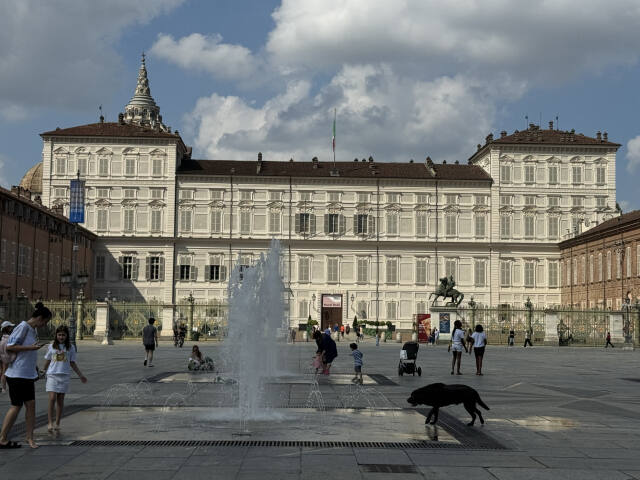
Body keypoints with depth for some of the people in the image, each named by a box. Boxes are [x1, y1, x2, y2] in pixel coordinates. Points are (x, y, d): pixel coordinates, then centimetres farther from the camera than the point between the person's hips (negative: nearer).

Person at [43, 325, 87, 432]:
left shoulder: (70, 347, 5)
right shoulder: (52, 346, 5)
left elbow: (72, 363, 12)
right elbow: (47, 361, 16)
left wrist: (80, 375, 11)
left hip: (64, 376, 1)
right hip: (52, 375, -1)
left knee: (60, 400, 4)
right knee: (52, 399, -13)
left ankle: (57, 423, 12)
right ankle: (50, 423, -10)